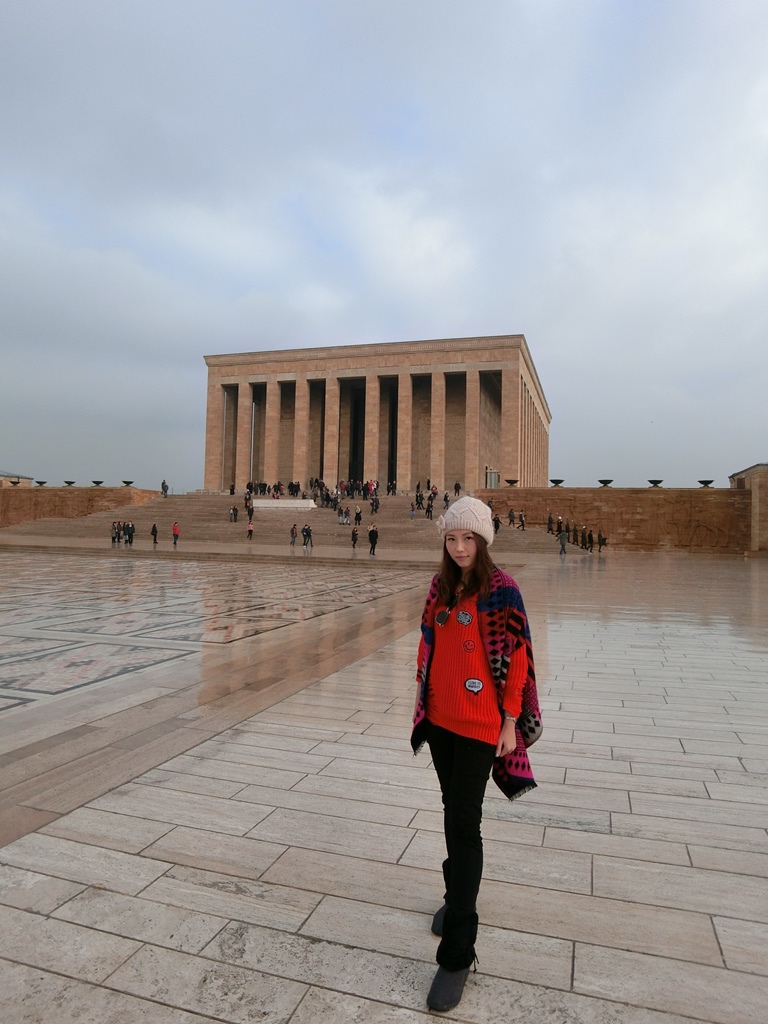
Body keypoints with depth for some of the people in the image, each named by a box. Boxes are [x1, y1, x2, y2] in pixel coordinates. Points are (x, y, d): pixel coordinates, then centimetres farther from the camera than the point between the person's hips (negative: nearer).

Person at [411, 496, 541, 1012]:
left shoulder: (501, 590, -13)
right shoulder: (441, 586, 5)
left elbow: (517, 658, -12)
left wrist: (510, 722, -11)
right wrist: (424, 698, 14)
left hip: (480, 722, -6)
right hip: (439, 717, 6)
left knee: (463, 821, -3)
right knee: (453, 808, 20)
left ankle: (458, 952, 9)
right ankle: (459, 893, 43)